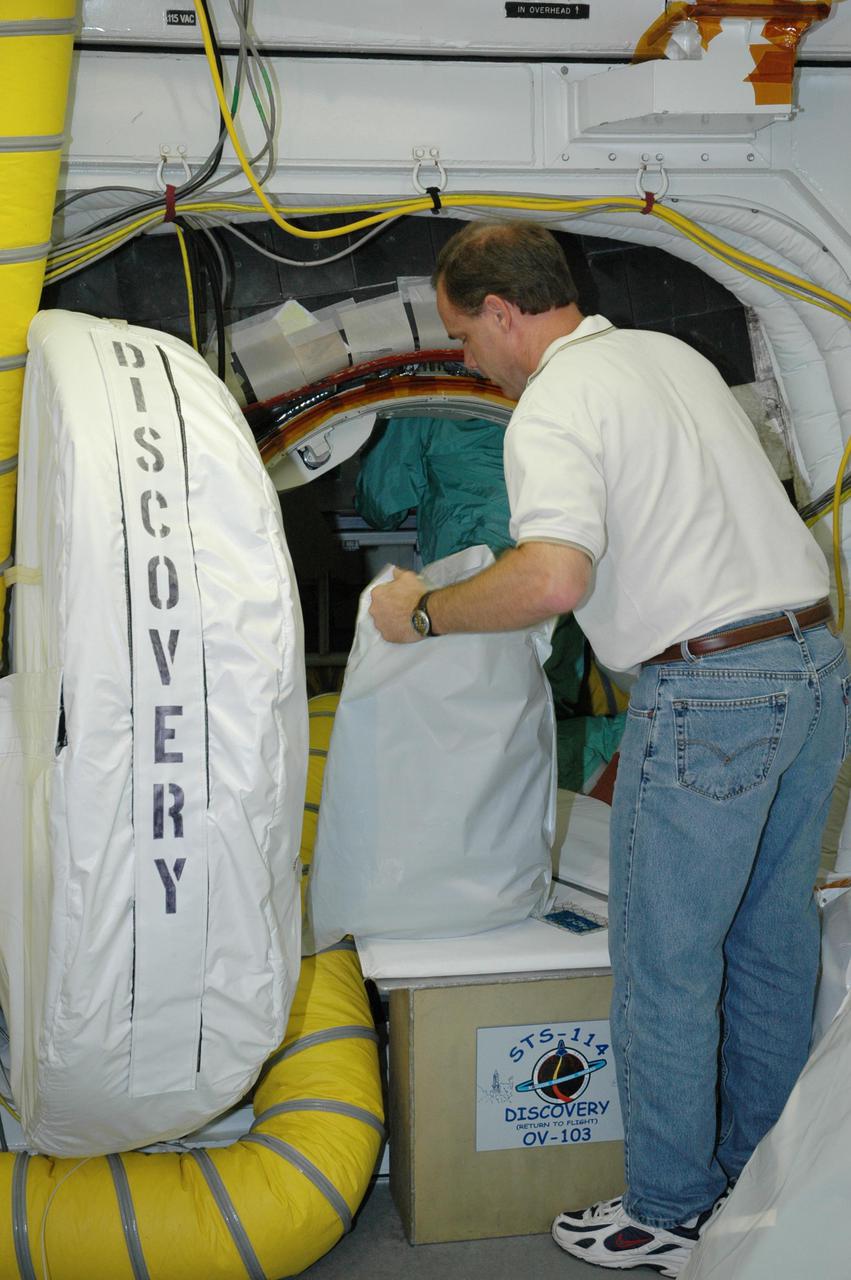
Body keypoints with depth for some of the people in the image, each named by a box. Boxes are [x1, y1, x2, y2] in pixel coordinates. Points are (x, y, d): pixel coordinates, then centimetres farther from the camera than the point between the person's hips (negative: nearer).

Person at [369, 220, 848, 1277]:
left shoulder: (553, 407, -12)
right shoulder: (670, 352, 16)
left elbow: (554, 578, -29)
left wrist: (424, 614, -12)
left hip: (711, 694, -9)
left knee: (664, 966, 6)